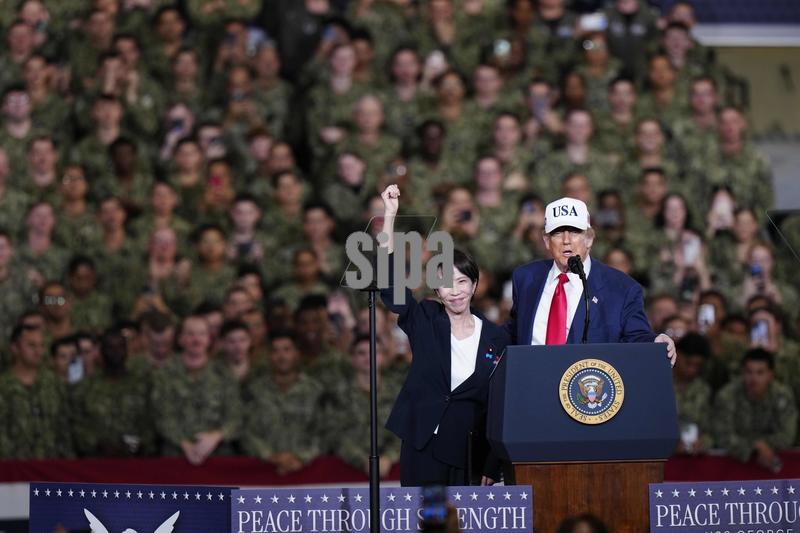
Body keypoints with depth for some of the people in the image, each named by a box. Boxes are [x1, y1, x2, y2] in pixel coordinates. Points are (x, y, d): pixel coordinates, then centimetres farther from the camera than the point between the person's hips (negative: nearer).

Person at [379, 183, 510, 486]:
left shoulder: (496, 338, 4)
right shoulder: (424, 322, 4)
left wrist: (494, 464, 1)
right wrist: (389, 215, -14)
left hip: (470, 452, 1)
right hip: (423, 449, -1)